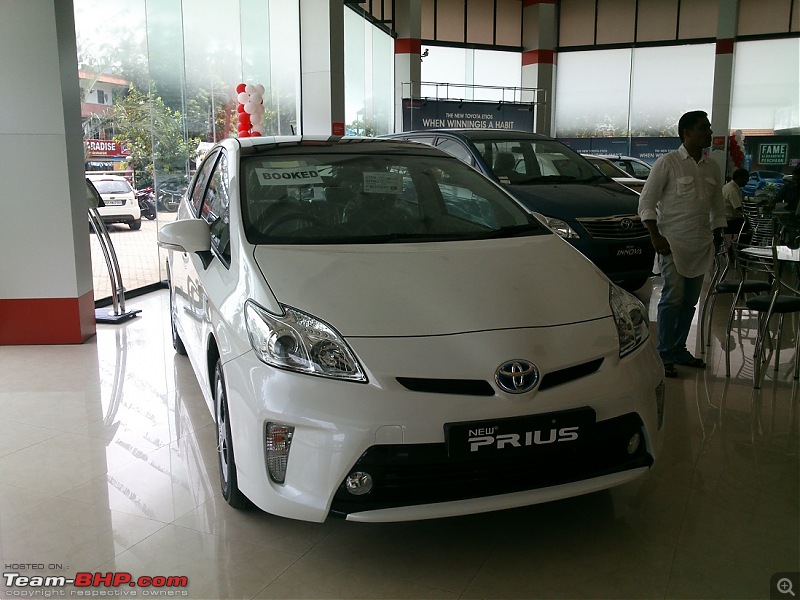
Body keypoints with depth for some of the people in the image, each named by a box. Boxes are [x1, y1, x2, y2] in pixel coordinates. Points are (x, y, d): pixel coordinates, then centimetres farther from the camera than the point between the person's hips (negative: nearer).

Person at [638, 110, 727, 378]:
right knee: (673, 298, -9)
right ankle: (665, 356, -1)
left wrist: (717, 237, 13)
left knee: (690, 300, 9)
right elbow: (646, 202, -6)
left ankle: (679, 350, 21)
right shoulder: (667, 163, -5)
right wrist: (656, 237, -13)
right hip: (673, 242, -6)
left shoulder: (712, 168, 14)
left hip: (701, 245, 6)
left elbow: (718, 207, 21)